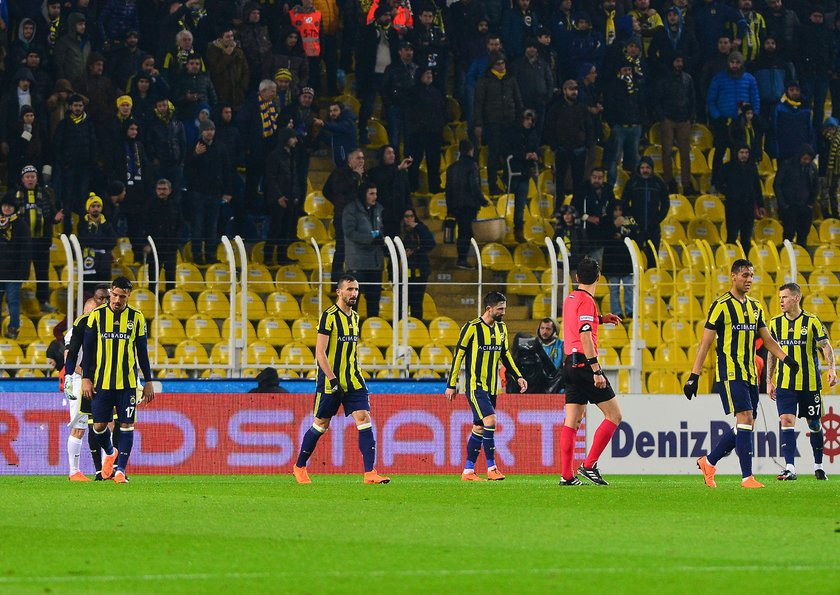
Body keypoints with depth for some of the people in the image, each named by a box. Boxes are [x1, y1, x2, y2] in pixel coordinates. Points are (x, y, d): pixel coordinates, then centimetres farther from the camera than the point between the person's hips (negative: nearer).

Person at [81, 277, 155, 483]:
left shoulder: (136, 317, 4)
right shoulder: (97, 315, 1)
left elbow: (142, 352, 9)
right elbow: (88, 348, 4)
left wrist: (148, 381, 7)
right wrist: (86, 378, -2)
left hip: (127, 382, 0)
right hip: (102, 381, 0)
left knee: (126, 425, -5)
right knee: (99, 425, 1)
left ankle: (120, 469, -1)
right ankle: (110, 453, 31)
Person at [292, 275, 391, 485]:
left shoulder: (354, 316, 12)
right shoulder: (329, 316, -11)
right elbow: (320, 352, -16)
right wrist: (333, 380, -21)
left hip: (353, 380, 6)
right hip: (330, 381, -6)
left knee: (364, 420, -8)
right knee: (321, 424, 4)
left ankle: (370, 473, -13)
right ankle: (299, 467, 23)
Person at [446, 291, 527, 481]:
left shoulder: (501, 328, 10)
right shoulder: (472, 328, -10)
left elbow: (505, 355, 21)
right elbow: (458, 355, -7)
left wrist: (518, 376, 10)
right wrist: (451, 385, -6)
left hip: (491, 387, 7)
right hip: (475, 385, -7)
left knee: (479, 428, 8)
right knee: (490, 420, -18)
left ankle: (468, 471, 13)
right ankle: (491, 467, -13)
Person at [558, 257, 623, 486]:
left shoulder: (569, 299, 14)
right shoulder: (586, 301, -12)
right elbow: (585, 338, -20)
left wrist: (600, 319, 28)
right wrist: (597, 371, -21)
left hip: (569, 364, 9)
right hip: (584, 363, -9)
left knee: (572, 421, 7)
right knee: (614, 415, -3)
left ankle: (566, 475, 3)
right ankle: (589, 465, -8)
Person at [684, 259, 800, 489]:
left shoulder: (755, 306, 15)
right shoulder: (721, 306, -6)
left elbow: (767, 339, 20)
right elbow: (705, 343, -6)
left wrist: (786, 358, 2)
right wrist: (694, 376, -10)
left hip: (750, 375, 8)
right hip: (730, 373, -8)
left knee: (746, 426, 7)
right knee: (745, 418, -17)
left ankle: (708, 462, 24)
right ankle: (747, 477, -17)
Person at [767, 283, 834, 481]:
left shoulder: (812, 321, -4)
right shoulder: (776, 323, 7)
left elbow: (826, 346, -8)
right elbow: (772, 353, 14)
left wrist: (831, 369, -24)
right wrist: (769, 381, 11)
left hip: (810, 383, -2)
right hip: (785, 383, 2)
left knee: (814, 425, 8)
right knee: (787, 421, -13)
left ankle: (818, 465, 25)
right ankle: (790, 468, -16)